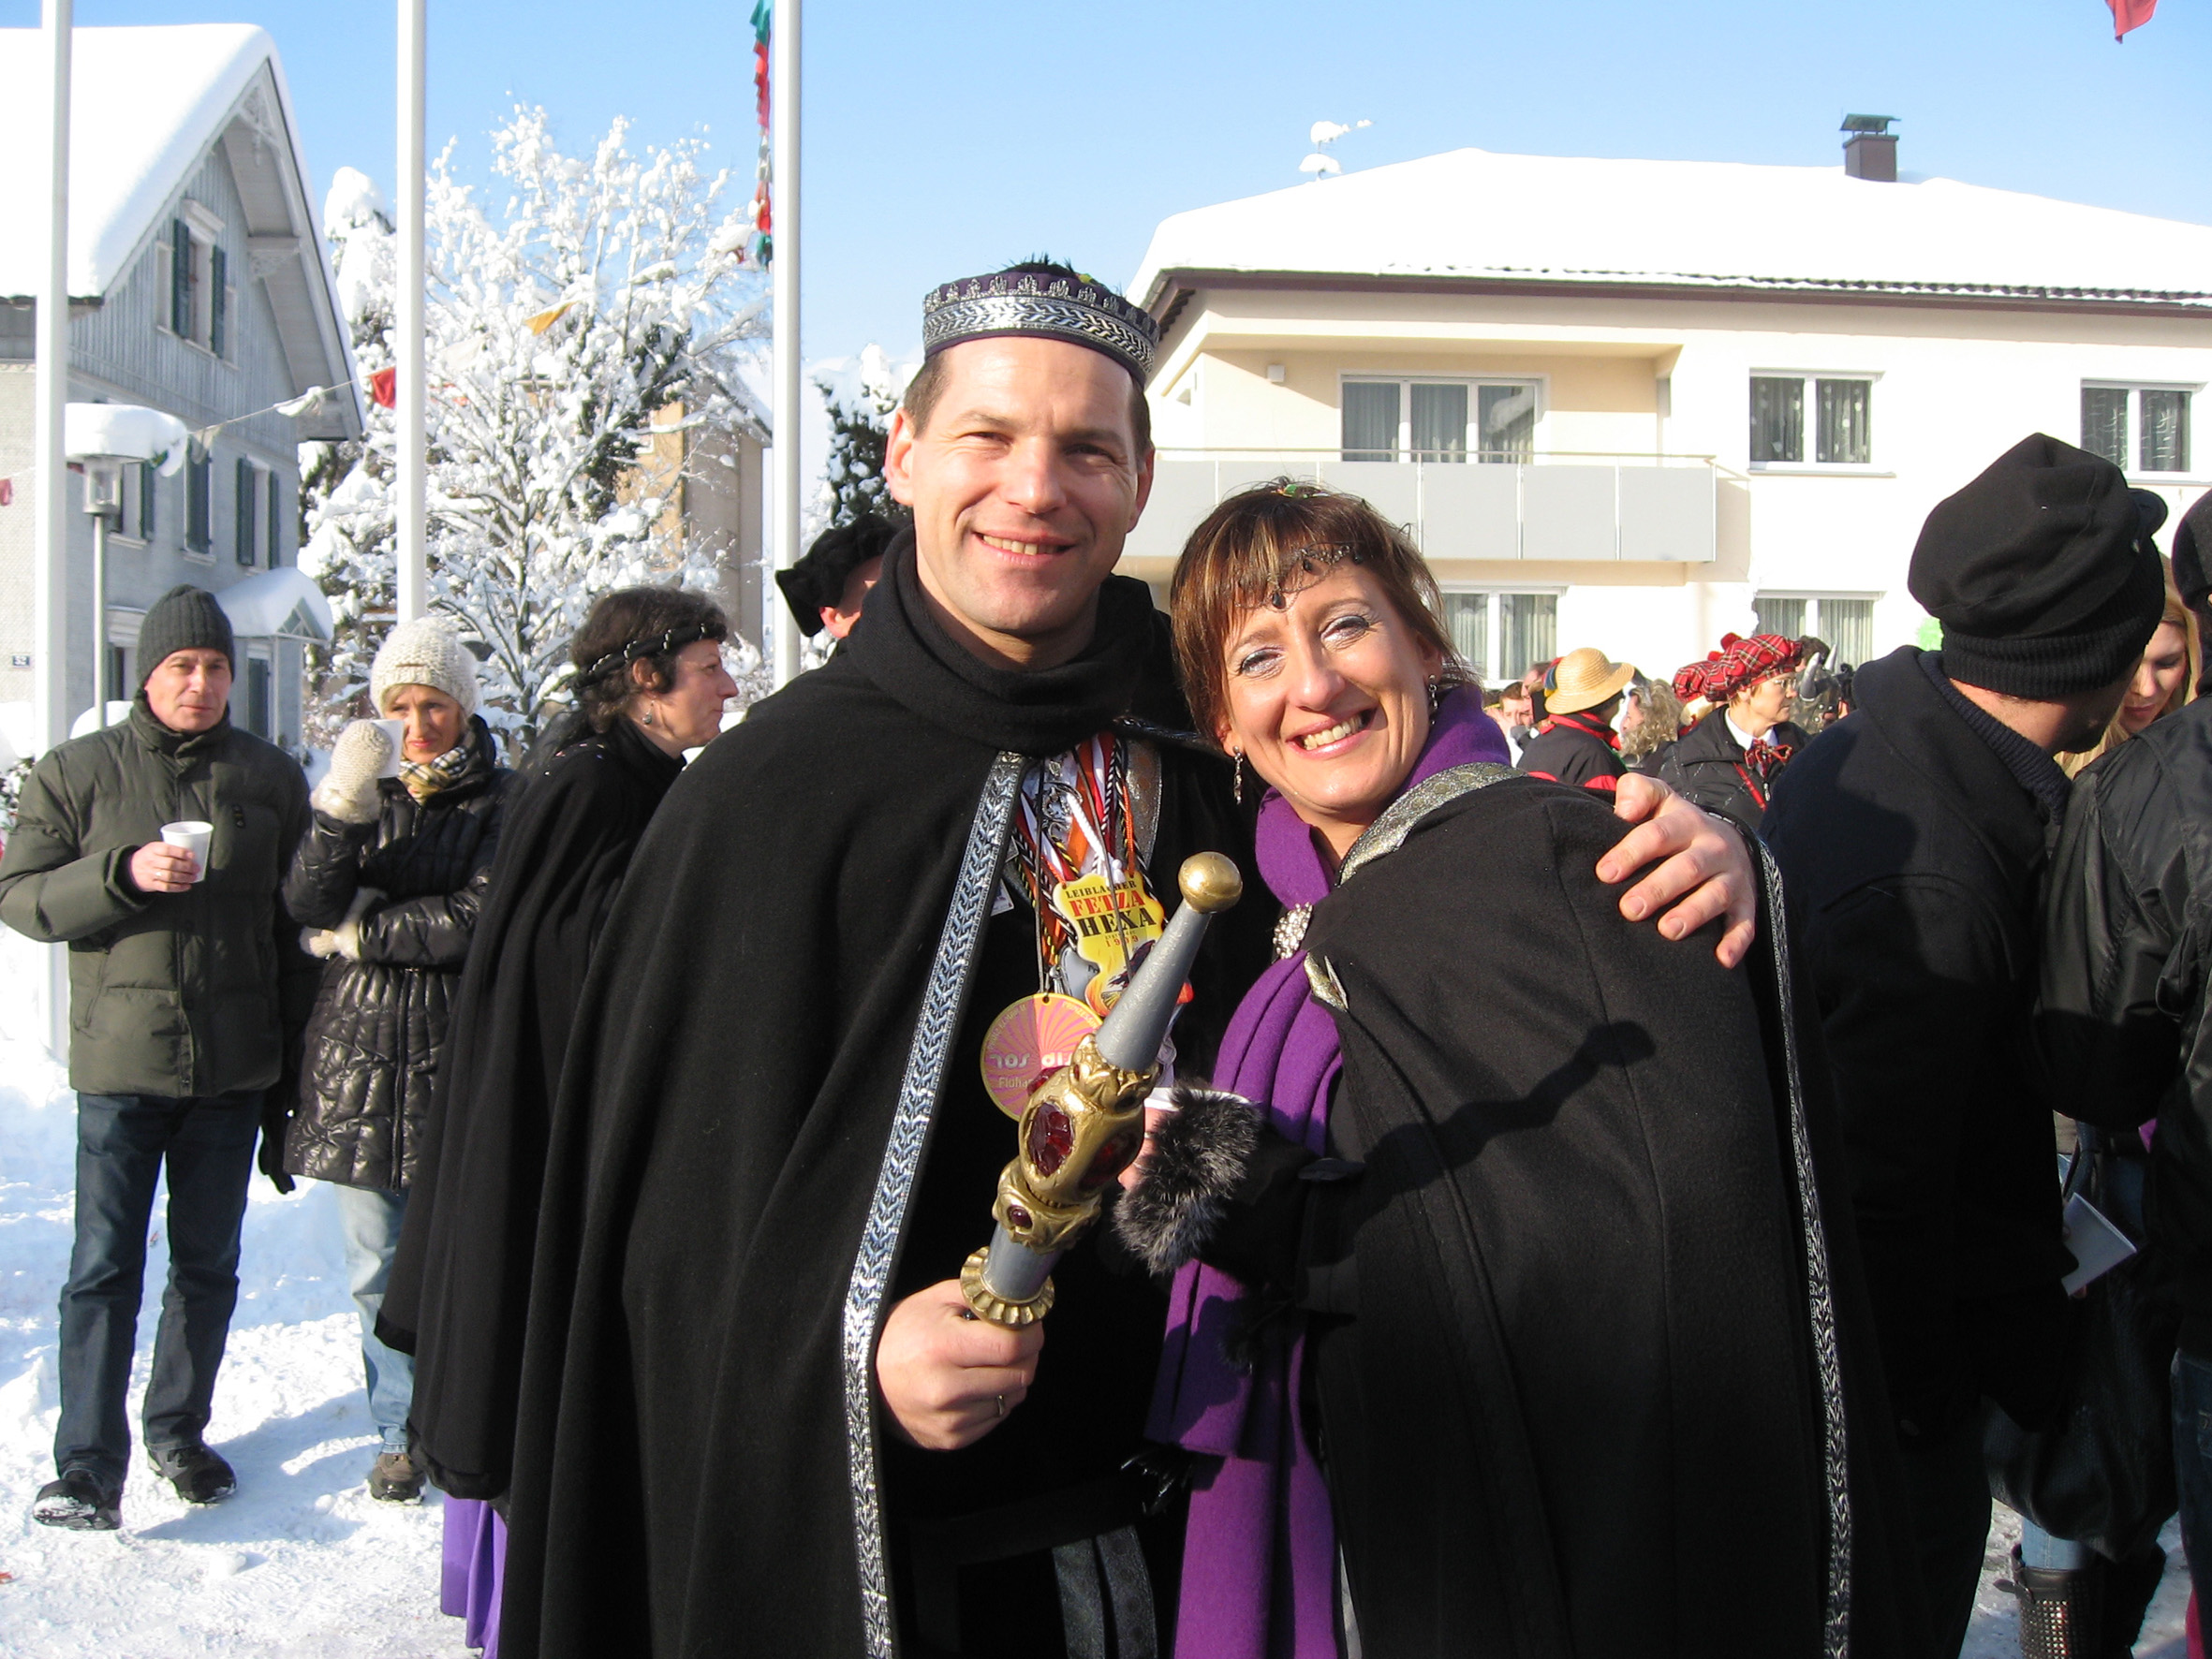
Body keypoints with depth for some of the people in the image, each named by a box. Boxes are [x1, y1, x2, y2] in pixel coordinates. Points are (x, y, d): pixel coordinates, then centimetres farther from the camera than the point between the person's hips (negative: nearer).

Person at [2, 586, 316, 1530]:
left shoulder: (271, 778, 7)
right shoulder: (77, 772, 3)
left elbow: (298, 919, 11)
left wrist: (297, 1049, 7)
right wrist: (125, 872, -18)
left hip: (234, 1065, 2)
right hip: (121, 1061, -2)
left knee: (209, 1263, 11)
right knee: (105, 1265, -4)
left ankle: (180, 1429, 26)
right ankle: (87, 1465, 2)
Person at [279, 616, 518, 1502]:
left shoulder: (501, 800, 0)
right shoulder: (366, 788, 10)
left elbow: (478, 922, -11)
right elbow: (309, 906, -5)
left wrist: (363, 929, -4)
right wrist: (340, 811, -20)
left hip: (458, 1054, -3)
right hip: (361, 1052, 3)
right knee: (379, 1268, 7)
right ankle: (400, 1433, 22)